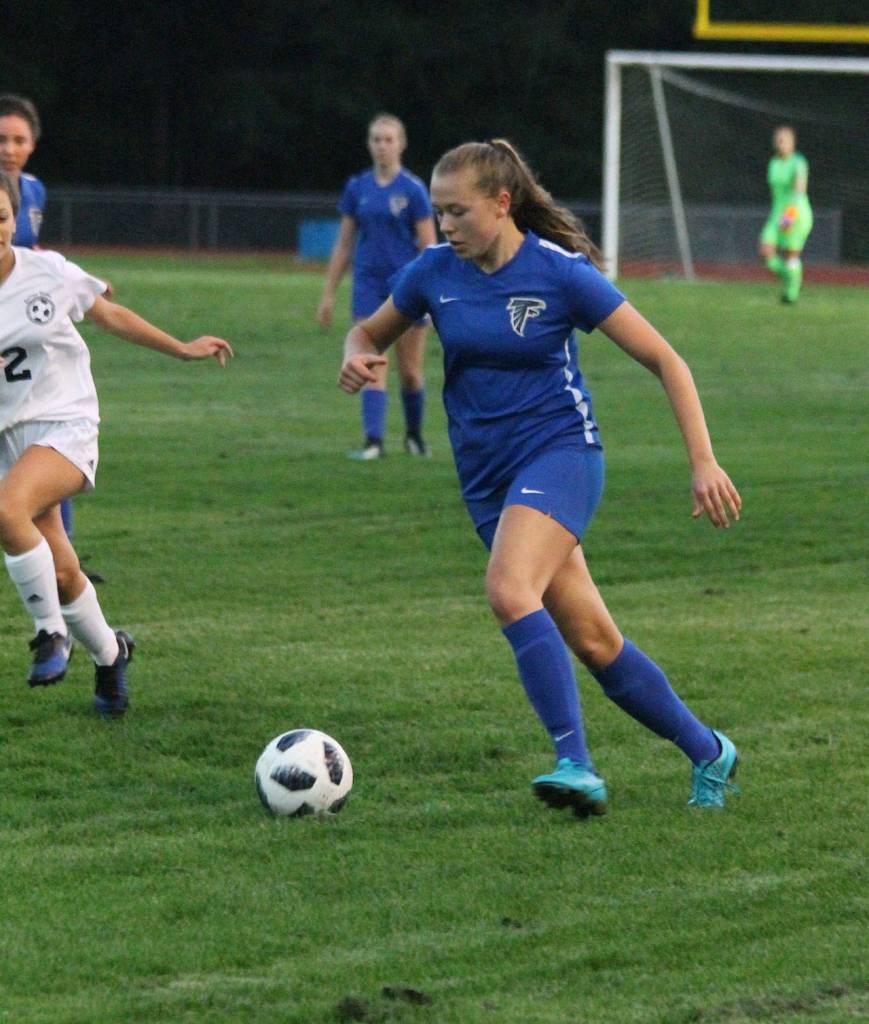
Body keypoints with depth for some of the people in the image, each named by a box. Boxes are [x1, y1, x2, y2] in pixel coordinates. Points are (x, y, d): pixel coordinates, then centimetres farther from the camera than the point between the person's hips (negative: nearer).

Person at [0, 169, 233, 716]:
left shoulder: (47, 272, -6)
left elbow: (111, 316, 10)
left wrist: (183, 349, 13)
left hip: (66, 426, -2)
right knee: (60, 575, 4)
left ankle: (52, 631, -14)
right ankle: (109, 654, 34)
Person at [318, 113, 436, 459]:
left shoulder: (413, 189, -5)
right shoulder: (358, 188, 6)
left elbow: (429, 247, -6)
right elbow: (343, 245, 12)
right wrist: (328, 294, 10)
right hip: (369, 285, 2)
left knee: (410, 371, 5)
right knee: (372, 368, -9)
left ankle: (414, 435, 26)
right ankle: (373, 441, -13)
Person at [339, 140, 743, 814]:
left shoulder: (561, 272, -12)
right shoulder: (435, 272, 1)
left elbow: (665, 360, -7)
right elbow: (372, 332, 19)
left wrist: (703, 461, -13)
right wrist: (358, 356, -6)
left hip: (559, 450, -5)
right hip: (486, 474, 5)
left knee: (508, 587, -31)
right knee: (590, 638, 6)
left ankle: (576, 764, -34)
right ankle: (708, 752, 22)